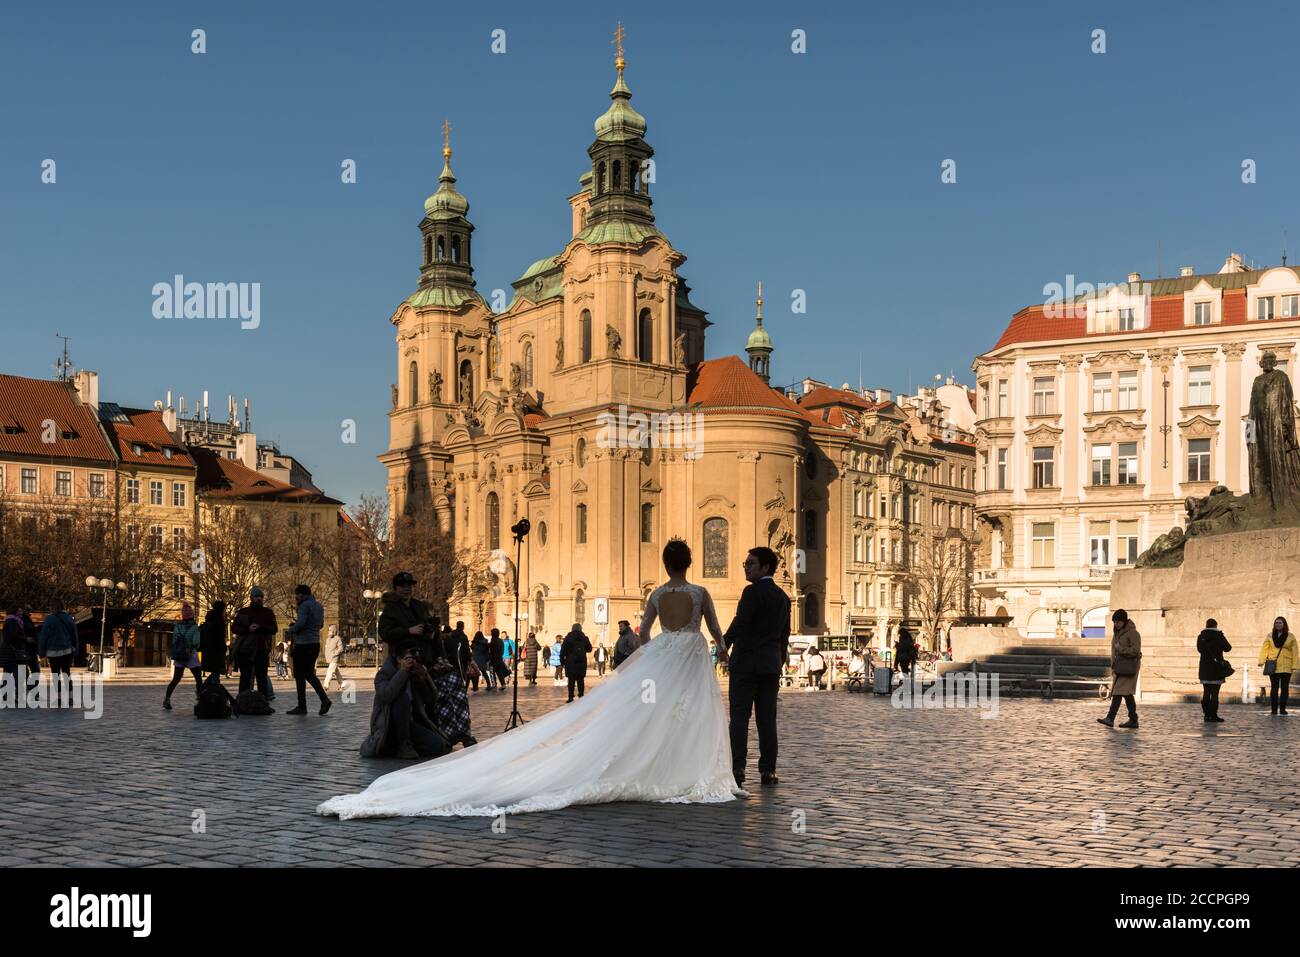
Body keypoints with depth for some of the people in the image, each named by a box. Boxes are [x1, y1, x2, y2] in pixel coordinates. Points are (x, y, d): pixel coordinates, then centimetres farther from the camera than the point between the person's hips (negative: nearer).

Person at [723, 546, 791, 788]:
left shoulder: (753, 592, -9)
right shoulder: (783, 597, 14)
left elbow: (740, 623, -20)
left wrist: (724, 644, -12)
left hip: (746, 662, -6)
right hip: (771, 665, 6)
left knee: (739, 717, -4)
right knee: (767, 718, 7)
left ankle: (737, 769, -9)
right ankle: (767, 770, 7)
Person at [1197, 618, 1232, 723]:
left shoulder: (1201, 636, 3)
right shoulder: (1218, 636, -9)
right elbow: (1227, 648, -1)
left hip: (1204, 668, 4)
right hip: (1216, 667, -4)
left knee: (1206, 692, 10)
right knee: (1215, 692, -1)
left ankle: (1207, 714, 11)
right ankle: (1213, 715, -3)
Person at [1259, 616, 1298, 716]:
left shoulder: (1290, 637, 5)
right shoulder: (1270, 636, 8)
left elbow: (1294, 652, 2)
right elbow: (1265, 649, 2)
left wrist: (1294, 665, -6)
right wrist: (1262, 661, -11)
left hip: (1286, 667, 0)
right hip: (1273, 666, 0)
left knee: (1285, 688, 2)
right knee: (1274, 688, 2)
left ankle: (1282, 709, 9)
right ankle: (1274, 710, 4)